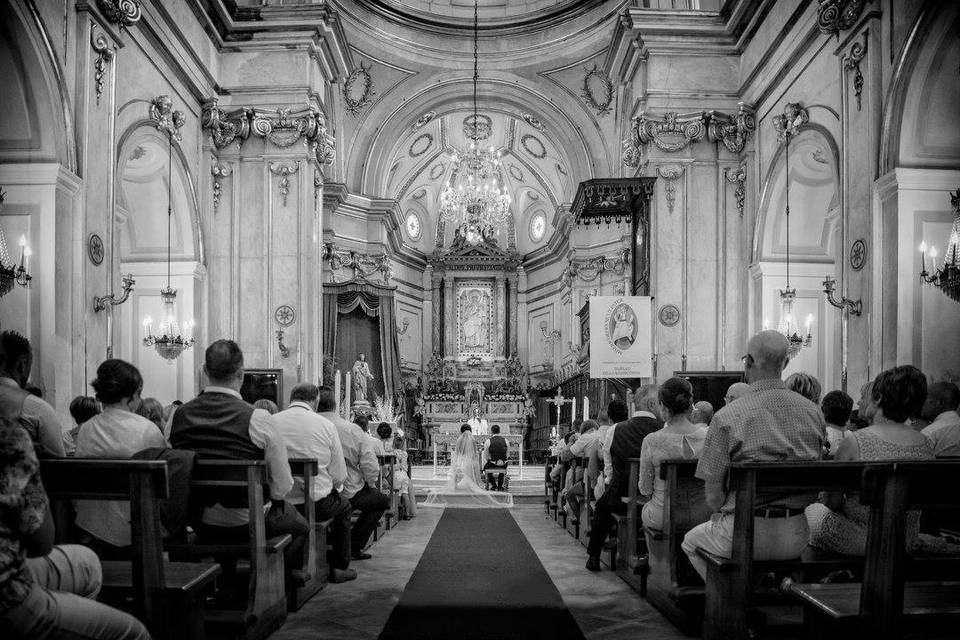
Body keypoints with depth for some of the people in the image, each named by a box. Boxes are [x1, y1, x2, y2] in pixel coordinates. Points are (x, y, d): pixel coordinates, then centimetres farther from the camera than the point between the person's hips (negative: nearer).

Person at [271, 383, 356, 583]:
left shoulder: (270, 422, -2)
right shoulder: (326, 425, -7)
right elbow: (339, 476, -5)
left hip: (279, 504, 3)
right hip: (317, 503, -3)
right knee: (344, 507, 29)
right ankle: (339, 568, 30)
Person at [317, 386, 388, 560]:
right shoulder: (353, 430, -16)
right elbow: (371, 467, -17)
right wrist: (371, 485, 4)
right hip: (349, 495, -4)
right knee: (382, 500, 22)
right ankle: (354, 547, 17)